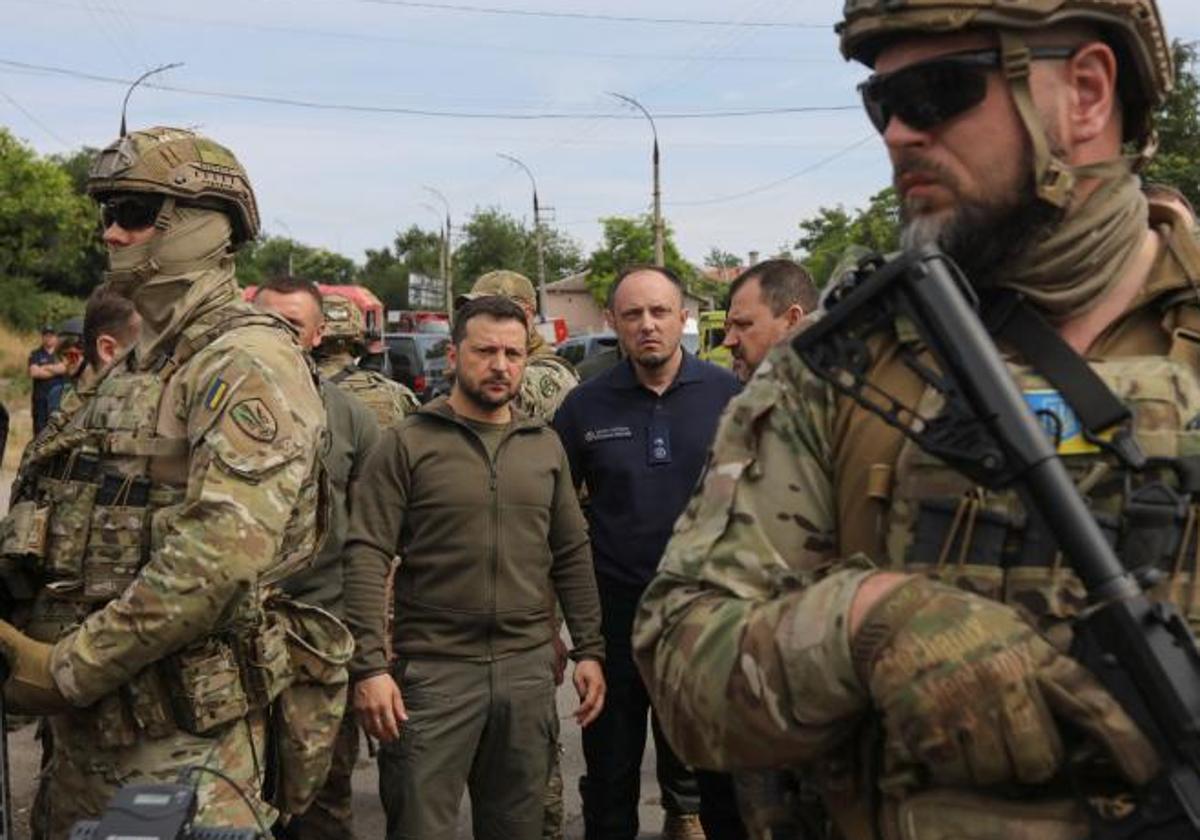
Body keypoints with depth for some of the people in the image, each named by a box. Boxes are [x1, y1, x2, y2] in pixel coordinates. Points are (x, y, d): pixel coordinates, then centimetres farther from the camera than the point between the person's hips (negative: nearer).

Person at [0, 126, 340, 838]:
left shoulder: (248, 363, -14)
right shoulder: (133, 370, 16)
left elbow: (221, 556, -25)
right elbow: (74, 526, 18)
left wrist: (70, 669, -19)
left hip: (184, 732, -8)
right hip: (85, 723, 9)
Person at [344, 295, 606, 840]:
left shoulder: (545, 446, 10)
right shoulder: (408, 443, -4)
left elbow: (572, 555, 13)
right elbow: (367, 556, -9)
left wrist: (589, 650, 8)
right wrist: (369, 665, -16)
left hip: (528, 667, 4)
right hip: (432, 667, -4)